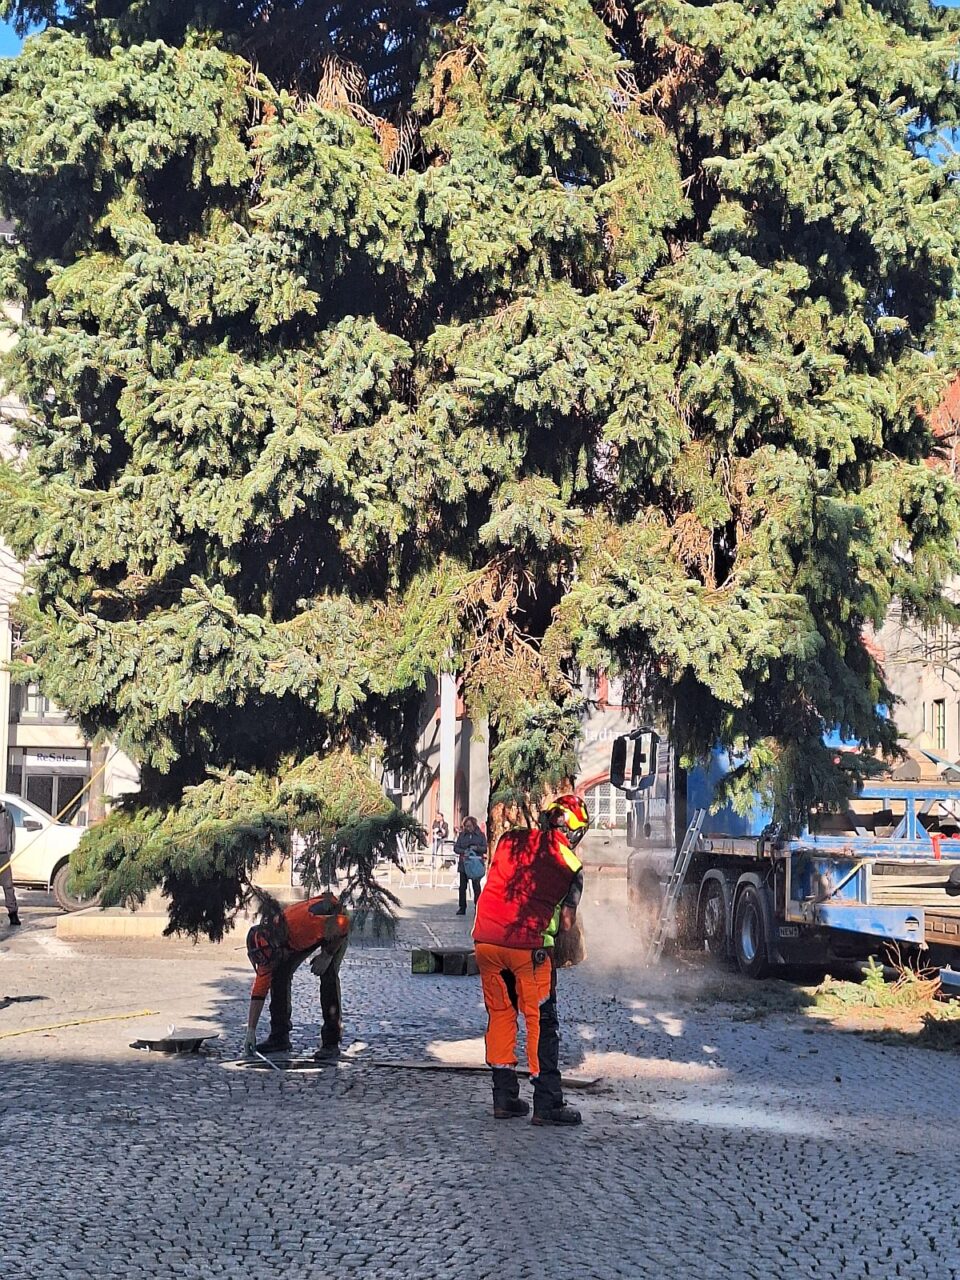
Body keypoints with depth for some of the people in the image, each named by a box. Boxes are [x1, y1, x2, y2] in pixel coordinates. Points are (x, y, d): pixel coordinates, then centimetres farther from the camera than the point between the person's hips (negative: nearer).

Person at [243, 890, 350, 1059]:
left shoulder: (302, 920, -43)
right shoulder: (267, 945, -21)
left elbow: (343, 923, -31)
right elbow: (259, 989, -14)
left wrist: (327, 955, -26)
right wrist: (251, 1031, -15)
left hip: (337, 928, -6)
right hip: (305, 937, 6)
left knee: (328, 976, -22)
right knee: (279, 974, -6)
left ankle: (331, 1043, -17)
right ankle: (279, 1037, 3)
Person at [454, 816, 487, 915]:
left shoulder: (480, 835, 4)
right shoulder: (462, 835, 9)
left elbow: (485, 848, -1)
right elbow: (456, 848, 6)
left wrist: (476, 848, -19)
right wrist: (463, 851, -14)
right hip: (463, 863, 2)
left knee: (476, 886, -2)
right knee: (462, 886, 5)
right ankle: (462, 908, 13)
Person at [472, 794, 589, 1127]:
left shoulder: (509, 840, 9)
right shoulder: (570, 864, 2)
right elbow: (567, 922, 2)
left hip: (485, 938, 4)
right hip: (529, 946, -4)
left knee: (500, 1014, 16)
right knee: (541, 1021, 6)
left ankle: (504, 1097, 19)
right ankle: (547, 1104, 7)